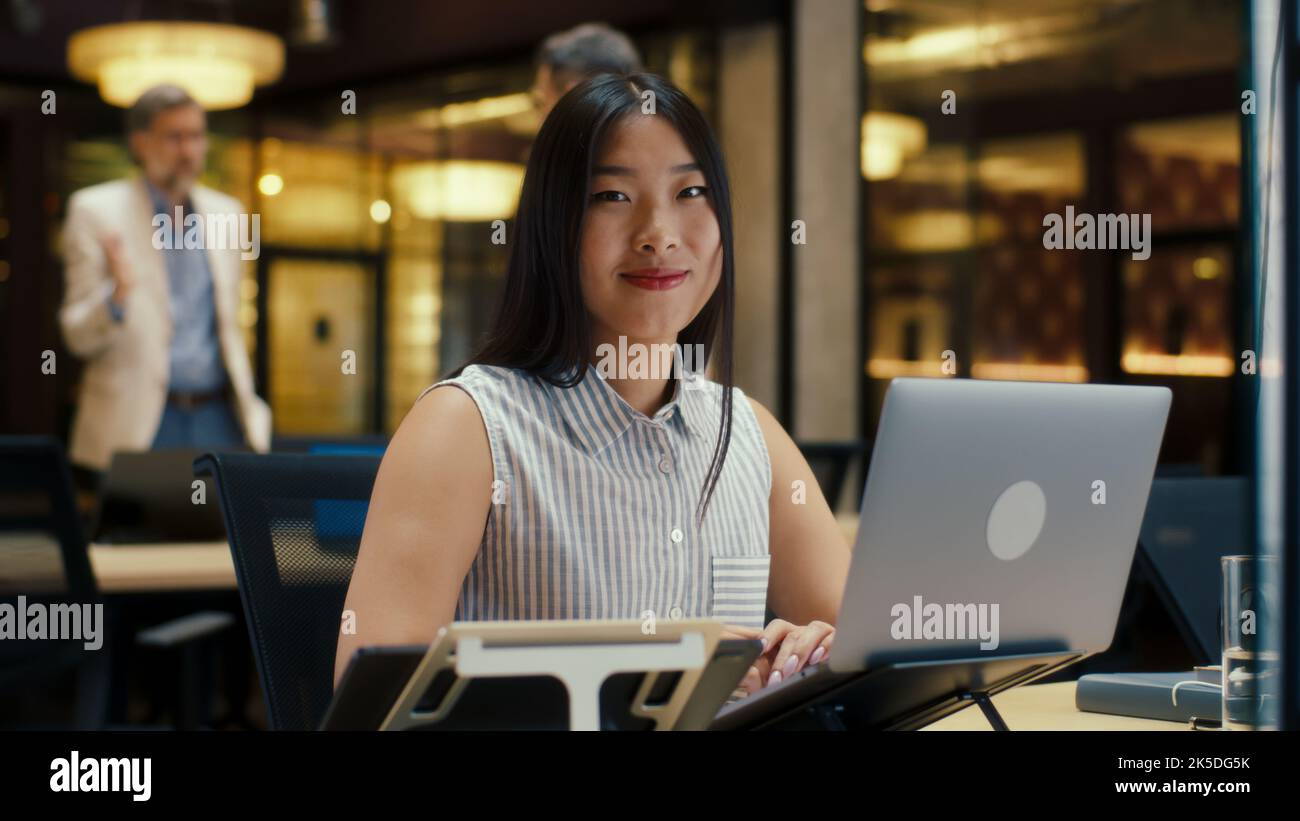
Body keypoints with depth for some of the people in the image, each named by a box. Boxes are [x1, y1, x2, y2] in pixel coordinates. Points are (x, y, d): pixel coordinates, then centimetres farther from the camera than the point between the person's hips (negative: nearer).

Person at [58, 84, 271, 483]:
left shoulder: (226, 211, 14)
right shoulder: (96, 210, 1)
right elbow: (78, 336, -3)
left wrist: (246, 401, 13)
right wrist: (118, 295, -22)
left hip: (219, 420, 4)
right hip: (137, 423, -3)